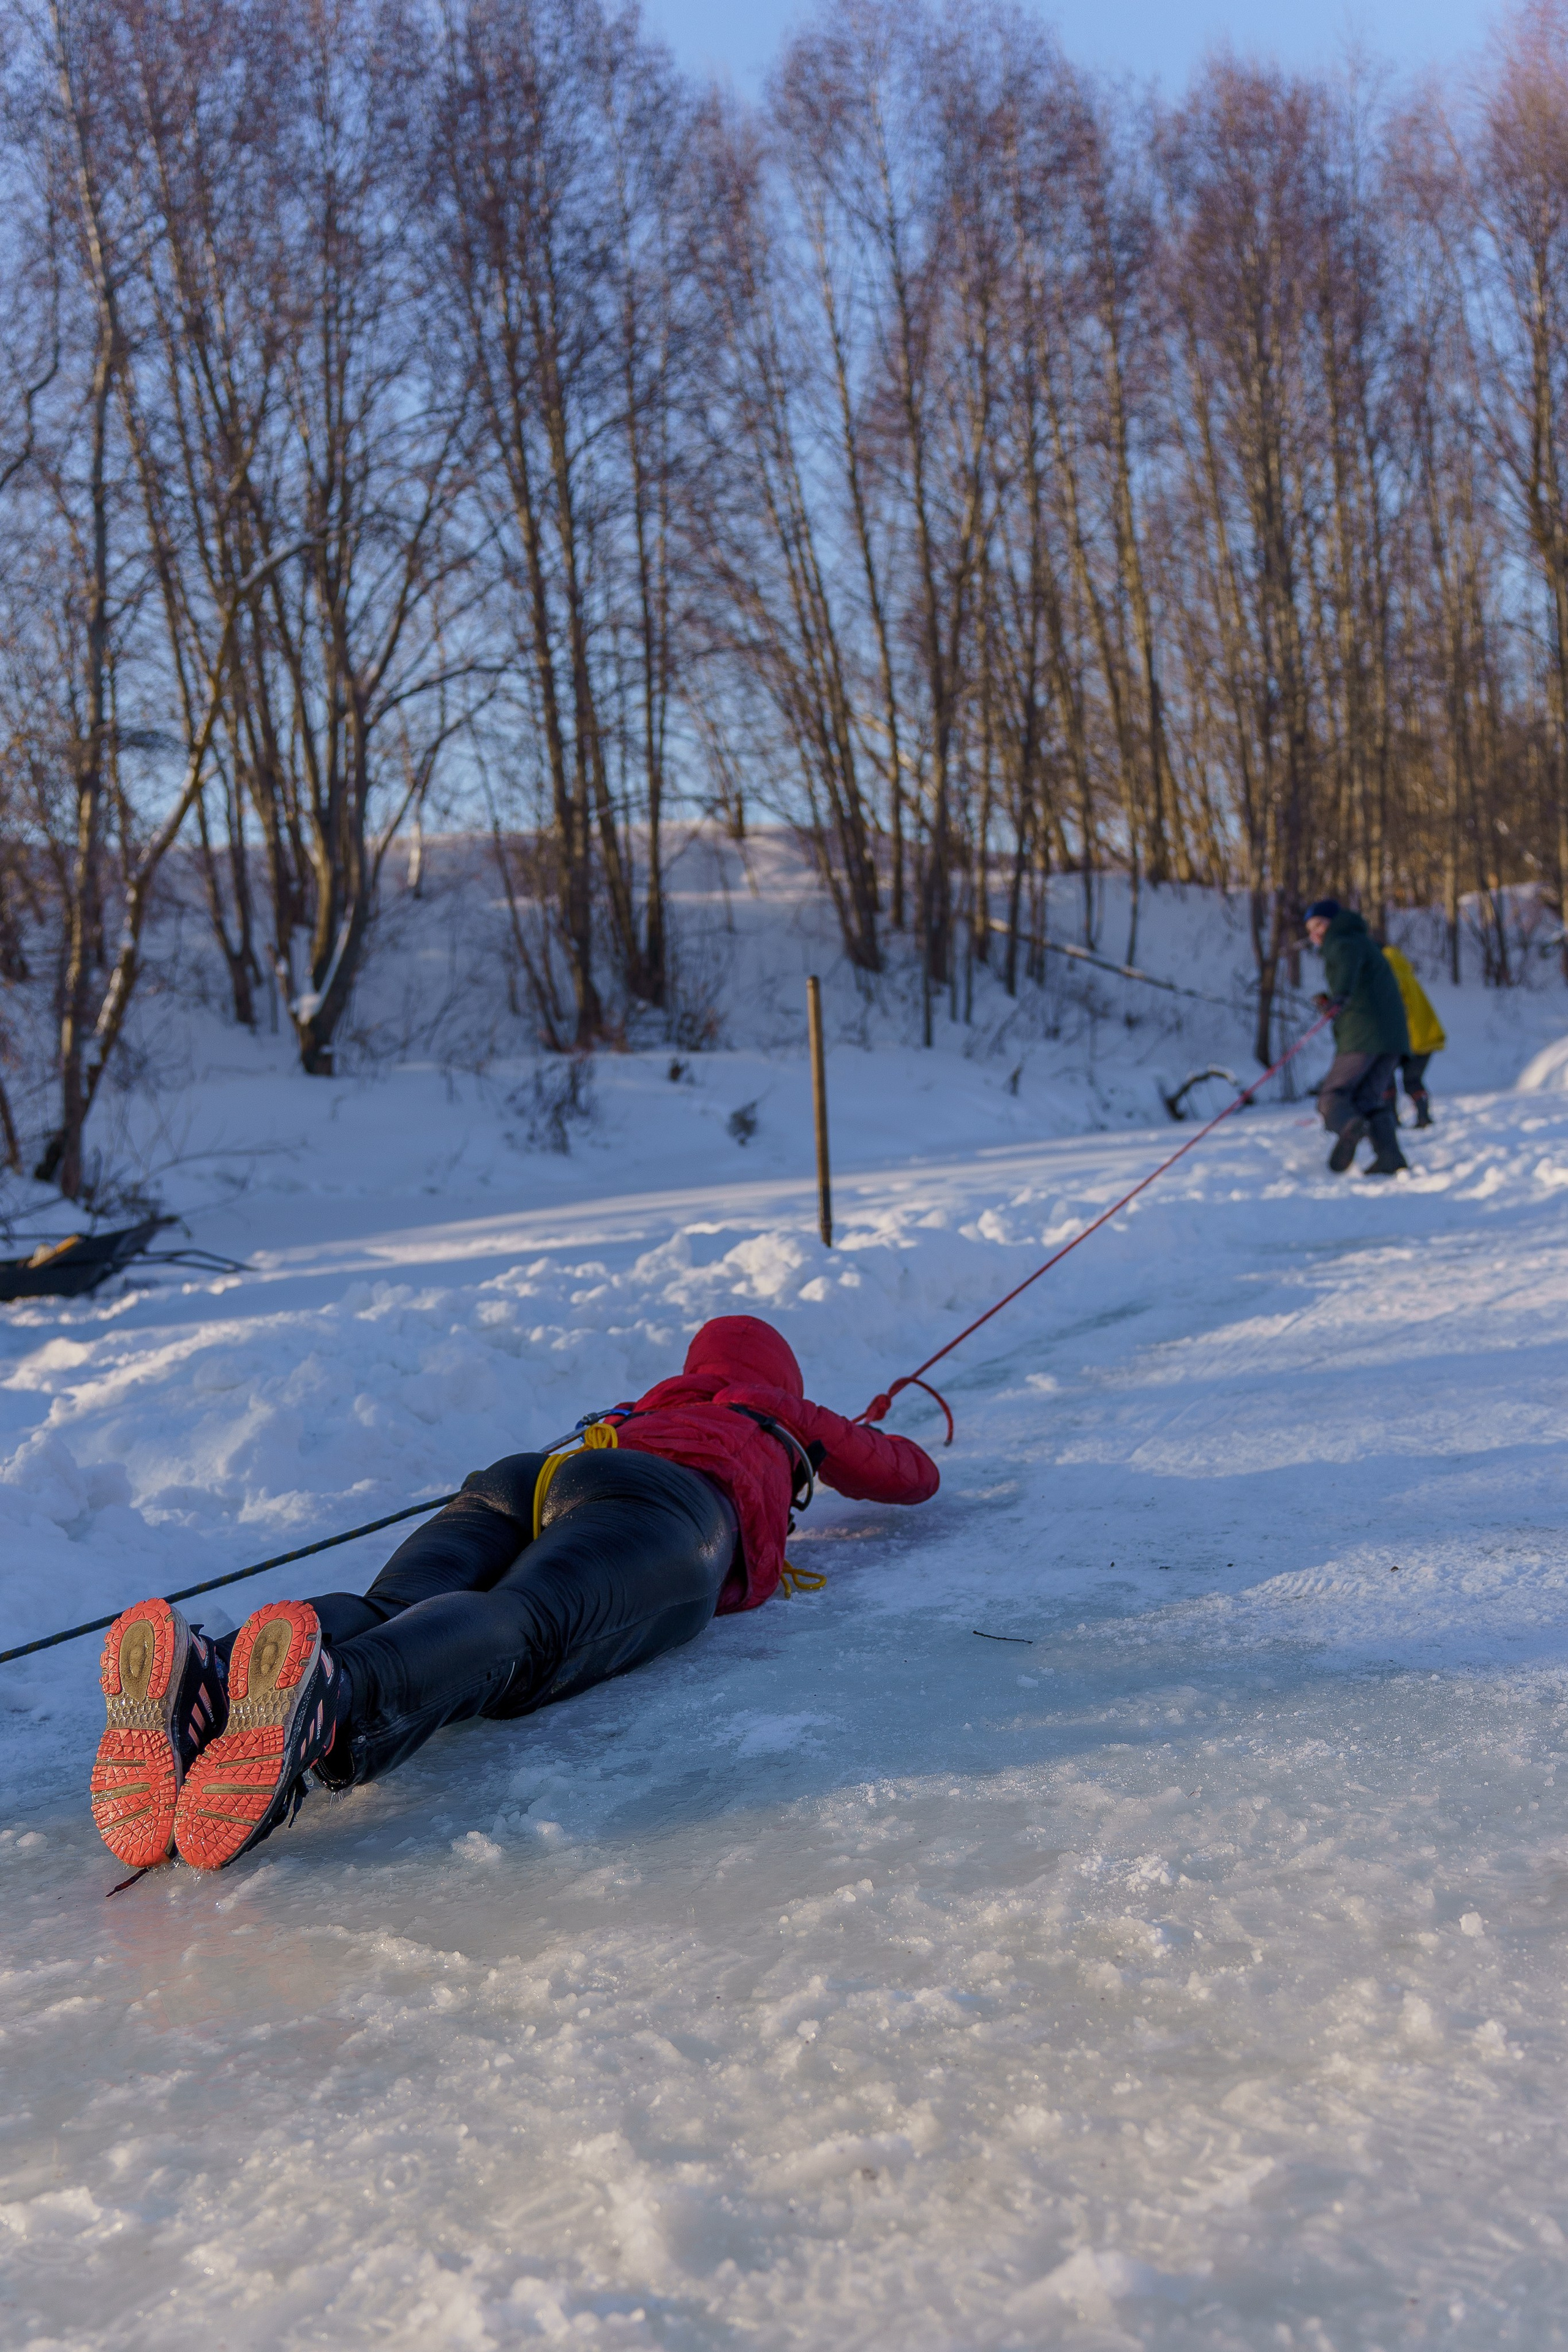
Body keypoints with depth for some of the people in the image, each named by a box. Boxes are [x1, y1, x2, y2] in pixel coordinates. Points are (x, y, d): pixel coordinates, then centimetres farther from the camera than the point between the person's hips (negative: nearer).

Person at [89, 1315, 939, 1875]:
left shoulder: (644, 1410, 46)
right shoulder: (791, 1421, 40)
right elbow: (916, 1476, 56)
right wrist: (859, 1447, 78)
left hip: (512, 1481, 5)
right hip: (663, 1504, -5)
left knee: (385, 1623, -23)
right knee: (519, 1635, -34)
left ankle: (197, 1680, -56)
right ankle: (333, 1697, -67)